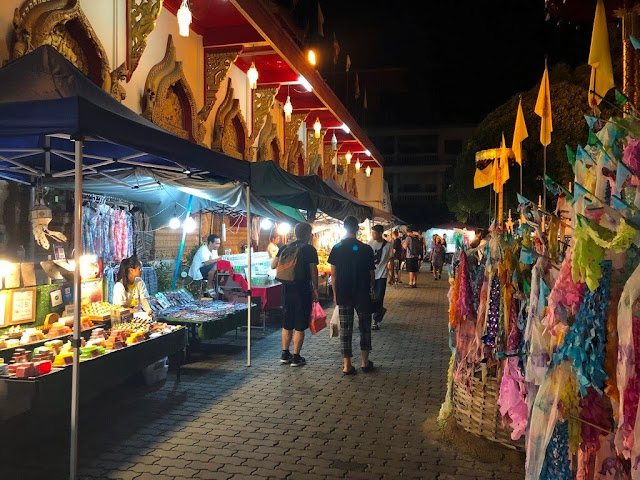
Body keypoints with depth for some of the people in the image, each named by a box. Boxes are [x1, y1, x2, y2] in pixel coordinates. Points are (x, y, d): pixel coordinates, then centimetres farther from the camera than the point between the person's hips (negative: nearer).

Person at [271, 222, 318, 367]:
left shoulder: (285, 248, 7)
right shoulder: (309, 249, -8)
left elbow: (273, 265, 9)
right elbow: (313, 271, -10)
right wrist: (315, 289, -1)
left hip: (287, 289, 6)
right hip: (302, 290, -5)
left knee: (287, 324, 14)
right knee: (299, 326, 1)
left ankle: (285, 355, 20)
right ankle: (296, 358, 5)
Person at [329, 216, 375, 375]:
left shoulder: (337, 248, -3)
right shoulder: (366, 249, -9)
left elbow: (333, 273, 1)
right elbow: (371, 273, -3)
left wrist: (335, 293, 10)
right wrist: (372, 288, 14)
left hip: (343, 295, 1)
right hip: (362, 295, -1)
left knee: (345, 329, 6)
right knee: (365, 327, 14)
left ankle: (347, 365, 6)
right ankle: (365, 362, 19)